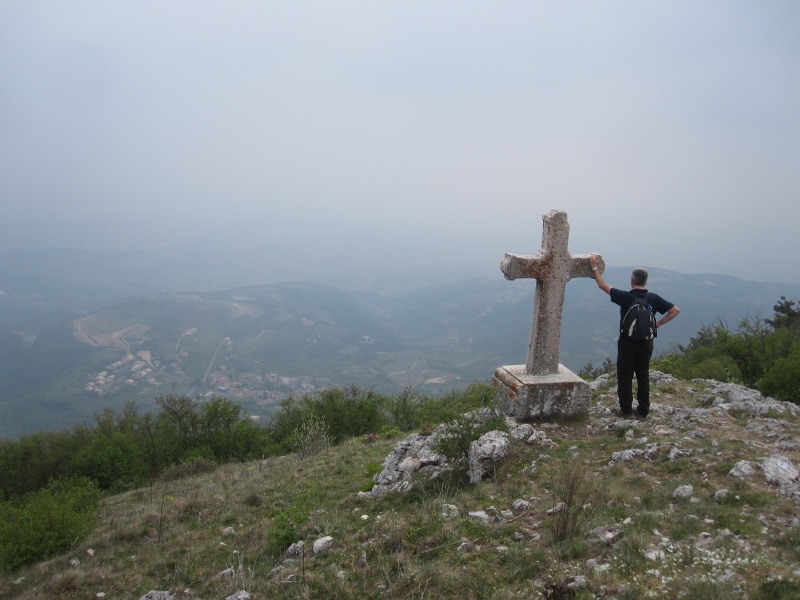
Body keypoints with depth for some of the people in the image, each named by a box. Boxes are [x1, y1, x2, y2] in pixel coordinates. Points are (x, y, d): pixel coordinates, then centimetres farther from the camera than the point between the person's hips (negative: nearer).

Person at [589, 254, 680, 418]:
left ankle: (626, 410, 10)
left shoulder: (626, 297, -13)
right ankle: (643, 411, 16)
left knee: (625, 376, 6)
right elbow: (675, 310, 0)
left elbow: (603, 285, -7)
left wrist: (594, 266, 1)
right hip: (646, 342, 3)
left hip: (627, 342, -3)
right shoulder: (654, 299, -3)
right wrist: (658, 324, 2)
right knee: (643, 376, 12)